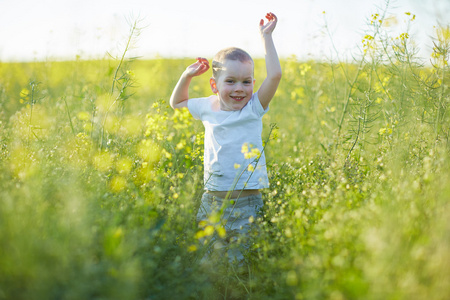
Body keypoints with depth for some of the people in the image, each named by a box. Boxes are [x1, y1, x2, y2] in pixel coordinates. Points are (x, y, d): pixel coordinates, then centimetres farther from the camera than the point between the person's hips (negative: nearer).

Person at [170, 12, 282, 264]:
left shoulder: (254, 108, -4)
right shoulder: (208, 108, 6)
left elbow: (275, 75, -18)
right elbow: (176, 102, 24)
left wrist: (266, 36, -12)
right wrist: (187, 76, 10)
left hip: (246, 199, -3)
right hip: (212, 197, 3)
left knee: (239, 258, 0)